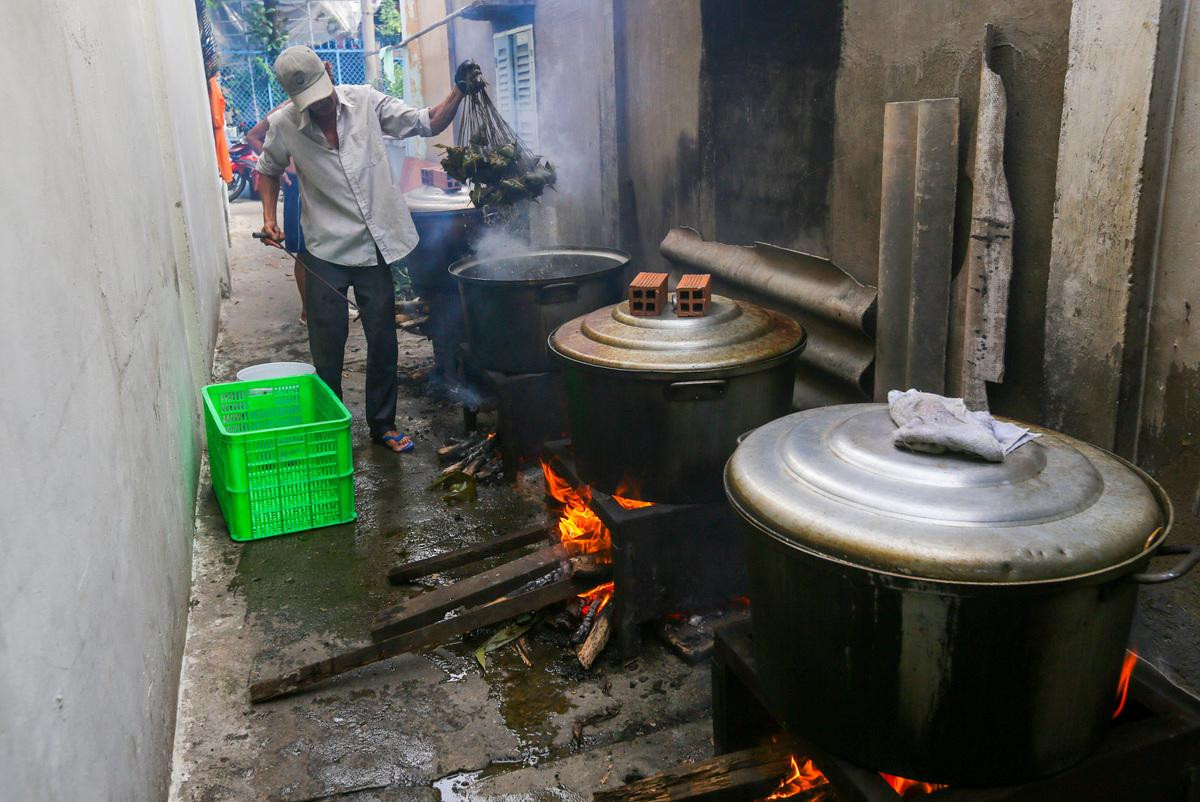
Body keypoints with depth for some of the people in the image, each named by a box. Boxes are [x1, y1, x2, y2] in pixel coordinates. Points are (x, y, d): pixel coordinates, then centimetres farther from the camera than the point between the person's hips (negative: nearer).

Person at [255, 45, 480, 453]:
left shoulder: (365, 102, -5)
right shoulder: (282, 125, -6)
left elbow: (429, 124, 1)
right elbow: (269, 170, 13)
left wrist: (459, 91, -14)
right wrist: (269, 218, -1)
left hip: (375, 245, 1)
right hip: (326, 251, -1)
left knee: (383, 342, 8)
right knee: (327, 348, 4)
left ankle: (382, 424, 24)